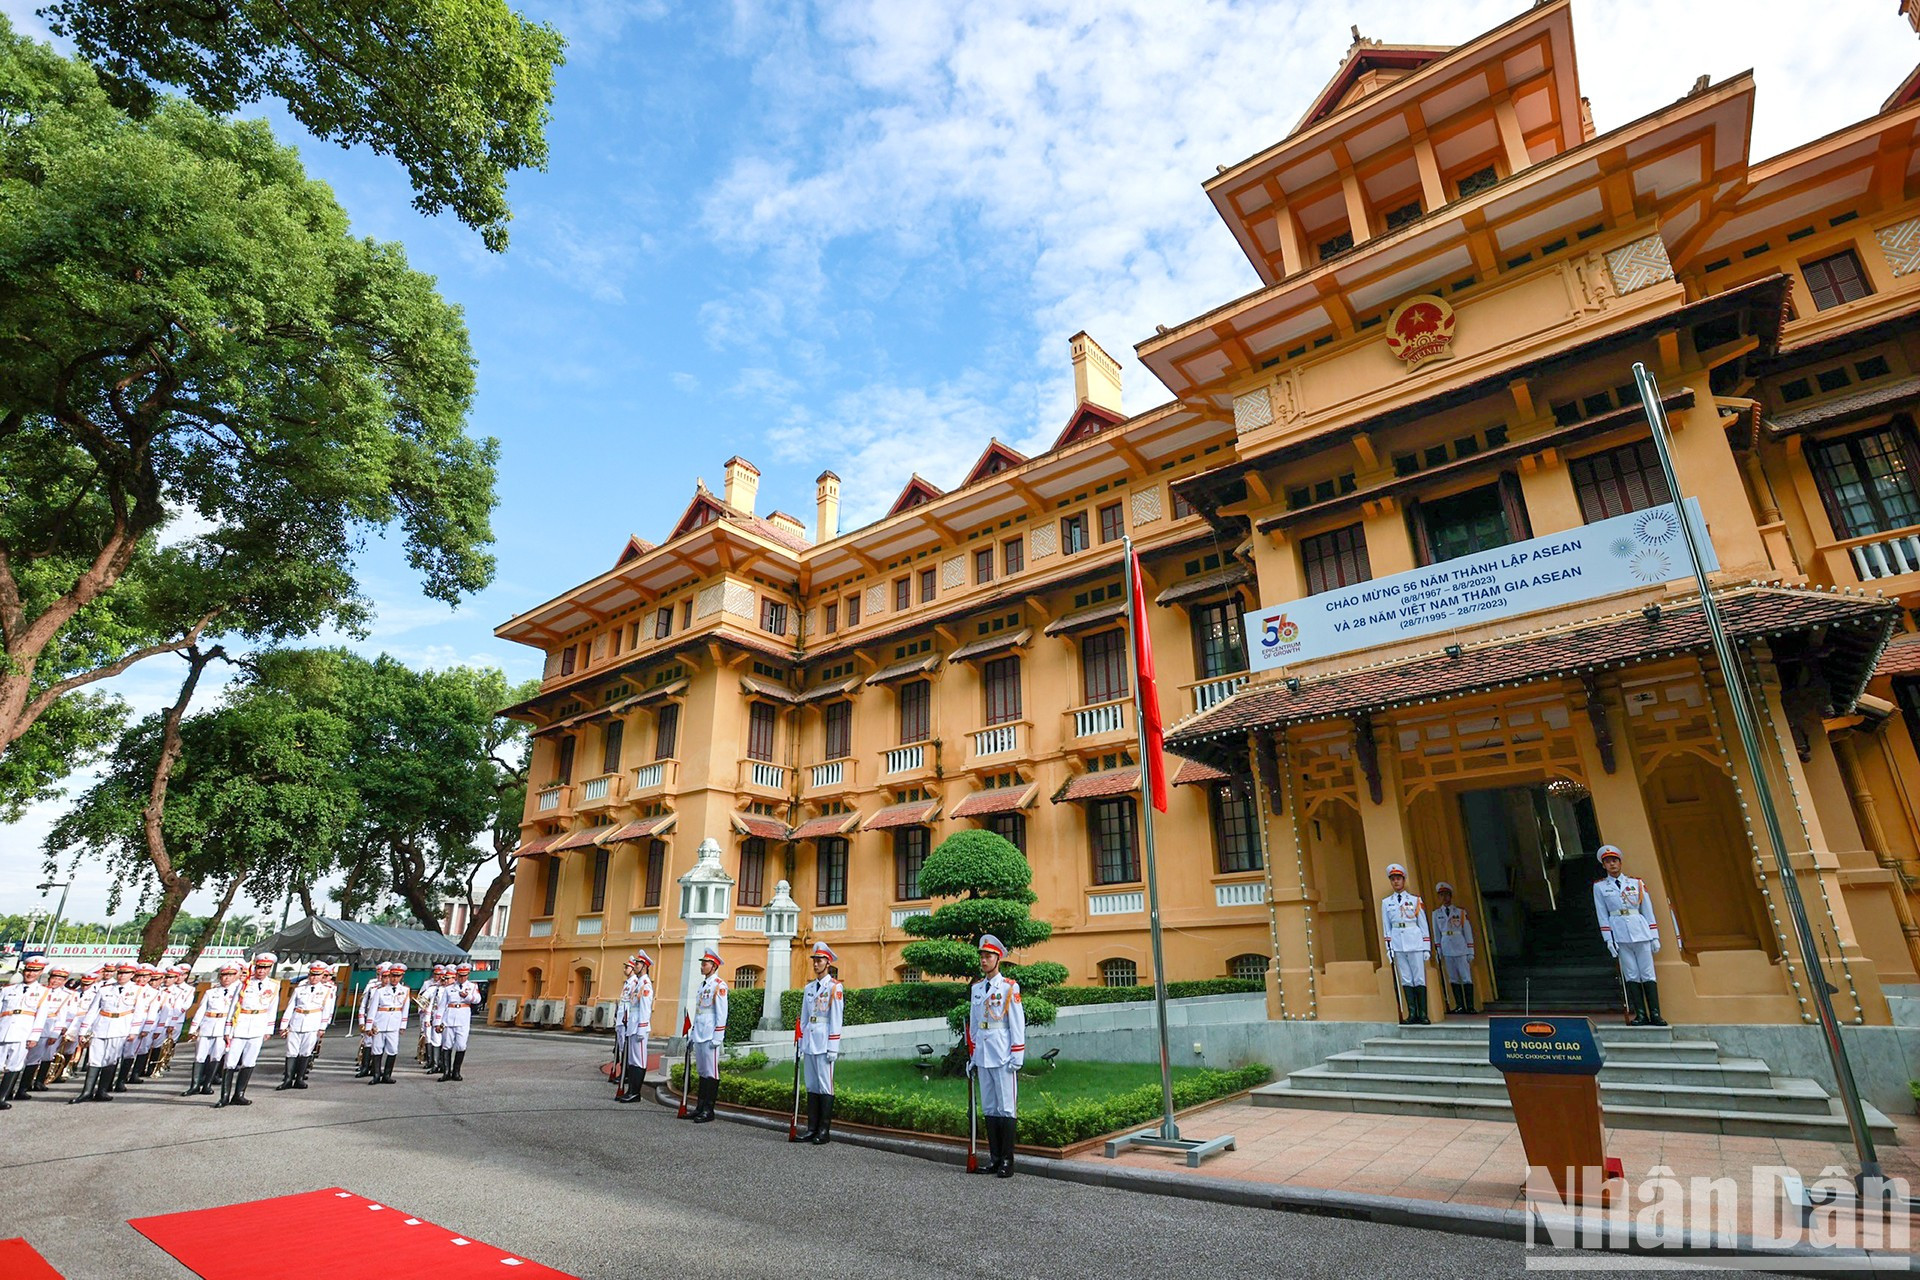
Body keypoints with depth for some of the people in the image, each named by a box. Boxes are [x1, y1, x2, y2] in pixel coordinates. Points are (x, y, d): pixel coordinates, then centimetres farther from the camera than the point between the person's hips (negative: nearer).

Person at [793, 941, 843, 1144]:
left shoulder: (835, 987, -6)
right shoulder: (809, 988, 13)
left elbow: (836, 1019, -9)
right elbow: (803, 1017, 17)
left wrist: (833, 1047, -12)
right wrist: (800, 1043, 12)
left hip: (824, 1041, -6)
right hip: (809, 1041, 6)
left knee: (825, 1086, -2)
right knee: (811, 1086, 9)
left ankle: (824, 1131, 5)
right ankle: (812, 1129, 16)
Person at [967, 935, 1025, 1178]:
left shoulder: (1010, 987, -4)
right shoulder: (976, 989, 13)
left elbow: (1018, 1024, -5)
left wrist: (1017, 1057, -9)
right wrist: (972, 1057, 15)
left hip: (1004, 1058, -5)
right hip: (982, 1058, 6)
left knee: (1007, 1109, -2)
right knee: (989, 1109, 9)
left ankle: (1007, 1161, 5)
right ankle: (994, 1158, 17)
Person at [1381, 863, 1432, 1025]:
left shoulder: (1415, 900, 6)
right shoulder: (1386, 902, 10)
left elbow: (1423, 924, 6)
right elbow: (1386, 926, 11)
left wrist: (1427, 947, 2)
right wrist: (1389, 946, 4)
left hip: (1414, 941, -2)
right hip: (1397, 943, 2)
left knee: (1419, 978, -3)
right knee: (1405, 979, 2)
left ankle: (1422, 1014, 1)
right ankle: (1412, 1014, 5)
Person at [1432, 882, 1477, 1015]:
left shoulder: (1460, 911, 2)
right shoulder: (1436, 913, 7)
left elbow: (1468, 932, 3)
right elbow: (1436, 934, 10)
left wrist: (1470, 952, 0)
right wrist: (1438, 952, 7)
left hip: (1460, 947, -2)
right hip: (1446, 948, 2)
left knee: (1466, 977, -4)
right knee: (1453, 978, 4)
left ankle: (1470, 1006, 0)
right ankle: (1460, 1006, 9)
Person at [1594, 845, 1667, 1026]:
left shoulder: (1637, 883, 10)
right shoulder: (1599, 886, 6)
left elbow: (1648, 911, 10)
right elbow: (1602, 915, 5)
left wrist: (1655, 937, 5)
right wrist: (1608, 939, -2)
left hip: (1640, 930, 1)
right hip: (1619, 933, -1)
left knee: (1648, 973, -1)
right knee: (1631, 974, -1)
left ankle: (1655, 1014, 2)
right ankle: (1640, 1015, 0)